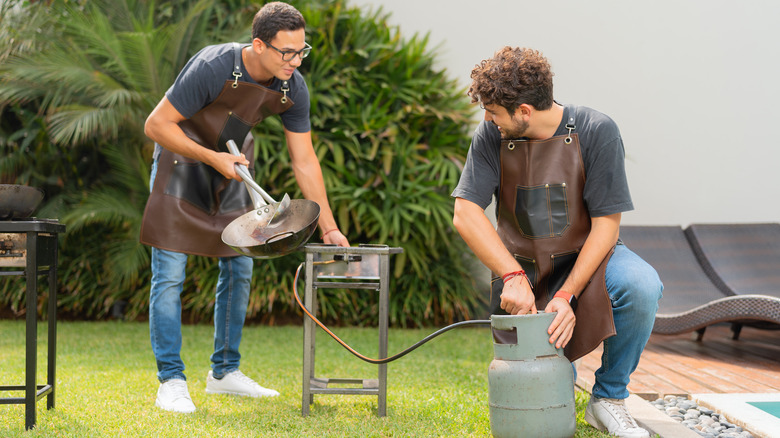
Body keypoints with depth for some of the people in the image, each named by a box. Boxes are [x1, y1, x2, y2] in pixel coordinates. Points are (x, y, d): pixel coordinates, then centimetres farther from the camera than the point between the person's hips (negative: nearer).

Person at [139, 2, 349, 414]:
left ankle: (225, 372, 19)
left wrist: (329, 227, -5)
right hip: (182, 157, -6)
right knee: (169, 274, -10)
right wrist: (213, 158, -28)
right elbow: (156, 125, -24)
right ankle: (171, 381, -4)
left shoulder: (292, 89, -15)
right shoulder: (212, 67, -31)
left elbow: (304, 160, -5)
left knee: (239, 269, 7)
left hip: (233, 163, 6)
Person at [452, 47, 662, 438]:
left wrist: (567, 295, -27)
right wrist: (512, 277, -27)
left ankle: (608, 397, -12)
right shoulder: (492, 135, -10)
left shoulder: (595, 131, -17)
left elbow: (606, 224, -17)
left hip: (586, 257, -1)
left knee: (641, 287, -34)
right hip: (522, 268, 1)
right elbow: (466, 214, -15)